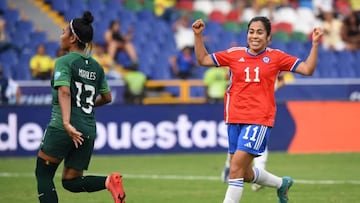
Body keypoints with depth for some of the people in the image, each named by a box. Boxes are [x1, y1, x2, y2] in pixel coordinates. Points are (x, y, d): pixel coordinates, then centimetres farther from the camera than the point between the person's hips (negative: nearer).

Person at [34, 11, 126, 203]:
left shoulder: (65, 62, -6)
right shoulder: (96, 67, 14)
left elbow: (64, 92, -21)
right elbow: (107, 98, 20)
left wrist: (67, 123, -31)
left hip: (62, 129, -7)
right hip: (88, 132, 7)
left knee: (43, 174, 7)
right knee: (71, 181, 13)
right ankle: (109, 181, -13)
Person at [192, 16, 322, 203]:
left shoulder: (276, 57, 3)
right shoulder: (235, 54, 8)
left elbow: (307, 69, 3)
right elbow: (203, 60, 12)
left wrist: (315, 44, -6)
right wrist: (198, 36, 1)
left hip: (259, 121, -5)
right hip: (235, 119, 5)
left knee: (236, 168, -16)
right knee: (245, 174, 13)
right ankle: (282, 183, 40)